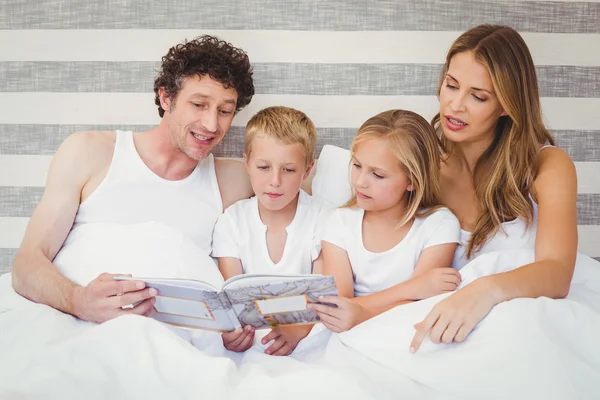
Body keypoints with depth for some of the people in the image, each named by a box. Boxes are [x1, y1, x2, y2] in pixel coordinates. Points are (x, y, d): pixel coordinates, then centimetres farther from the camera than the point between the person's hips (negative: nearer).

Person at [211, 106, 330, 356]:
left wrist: (298, 330, -31)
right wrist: (232, 330, -32)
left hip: (305, 333, 0)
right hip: (248, 333, 1)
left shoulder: (321, 219, -4)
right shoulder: (232, 222, -1)